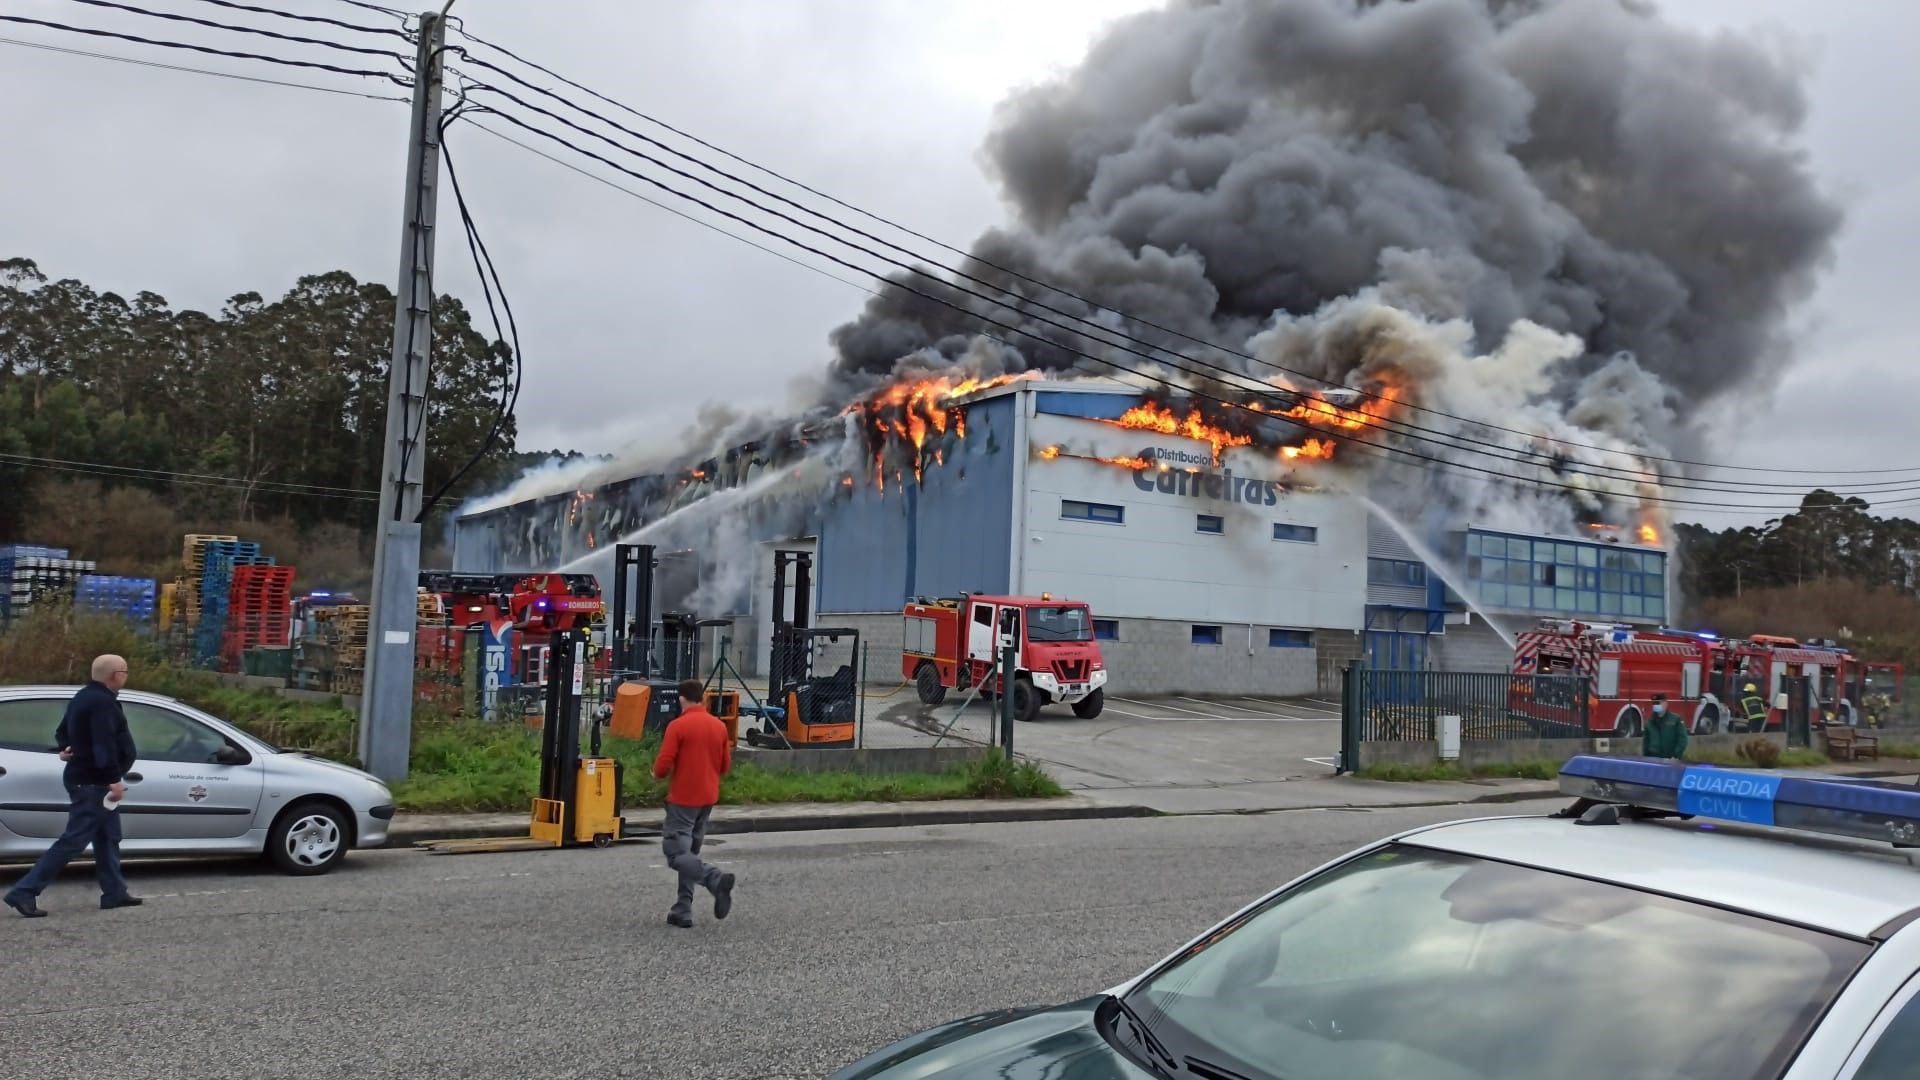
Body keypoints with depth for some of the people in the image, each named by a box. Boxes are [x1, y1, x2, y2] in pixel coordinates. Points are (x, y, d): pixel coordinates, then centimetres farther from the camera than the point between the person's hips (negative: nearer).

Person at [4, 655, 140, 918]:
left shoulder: (85, 697, 15)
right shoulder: (102, 702, -18)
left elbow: (62, 731, 22)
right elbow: (104, 745, -26)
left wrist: (66, 748, 4)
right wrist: (115, 779, -26)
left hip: (88, 780, 11)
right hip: (94, 783, -11)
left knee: (108, 837, 14)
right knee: (73, 840, -10)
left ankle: (115, 893, 18)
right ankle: (24, 893, -10)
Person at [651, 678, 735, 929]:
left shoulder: (678, 726, -12)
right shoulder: (720, 726, 6)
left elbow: (662, 766, -14)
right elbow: (725, 766, 11)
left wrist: (658, 775, 7)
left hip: (682, 799, -7)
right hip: (708, 798, 7)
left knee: (676, 852, -4)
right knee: (689, 852, 14)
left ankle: (716, 879, -26)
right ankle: (682, 911, 13)